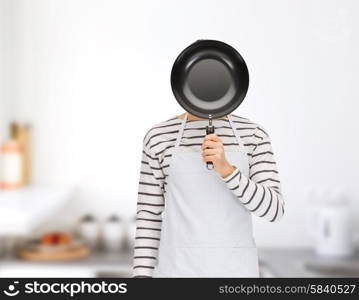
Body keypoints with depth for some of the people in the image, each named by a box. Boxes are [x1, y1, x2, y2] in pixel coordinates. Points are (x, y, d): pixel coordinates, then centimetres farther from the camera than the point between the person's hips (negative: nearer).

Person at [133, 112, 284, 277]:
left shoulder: (253, 135, 3)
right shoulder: (159, 136, 3)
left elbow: (273, 209, -8)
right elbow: (149, 213, 5)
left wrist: (226, 168, -25)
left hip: (234, 273, 1)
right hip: (178, 272, 0)